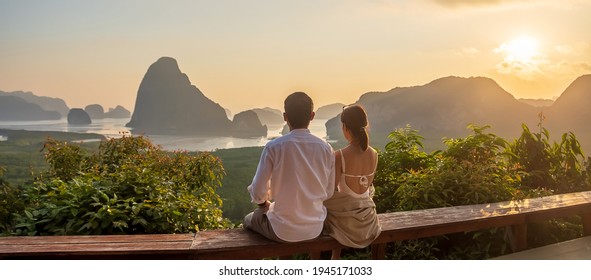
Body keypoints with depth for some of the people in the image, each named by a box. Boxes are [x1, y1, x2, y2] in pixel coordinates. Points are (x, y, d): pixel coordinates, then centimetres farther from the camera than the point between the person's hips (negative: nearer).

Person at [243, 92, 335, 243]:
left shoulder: (273, 147, -17)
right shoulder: (325, 148, -8)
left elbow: (258, 191, -13)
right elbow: (329, 192, 1)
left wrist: (263, 203, 9)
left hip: (283, 231, -4)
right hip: (315, 229, 4)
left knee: (249, 219, 27)